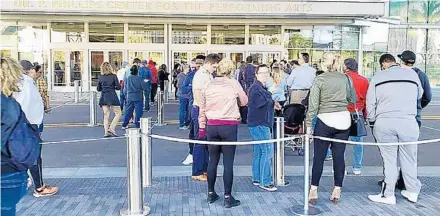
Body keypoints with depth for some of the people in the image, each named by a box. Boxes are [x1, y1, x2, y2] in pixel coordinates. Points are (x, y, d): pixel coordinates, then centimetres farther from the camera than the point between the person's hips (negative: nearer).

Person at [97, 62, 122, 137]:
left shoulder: (100, 77, 5)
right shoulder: (113, 76, -6)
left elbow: (98, 89, 10)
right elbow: (118, 87, -7)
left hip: (103, 97, 5)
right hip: (112, 97, -5)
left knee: (106, 115, 8)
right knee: (118, 113, 4)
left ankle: (106, 132, 5)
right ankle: (111, 129, -8)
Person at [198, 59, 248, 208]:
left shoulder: (208, 86, 5)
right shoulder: (234, 84, -4)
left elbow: (202, 110, 9)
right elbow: (244, 102, 8)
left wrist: (202, 128, 17)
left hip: (212, 126, 3)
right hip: (229, 126, -3)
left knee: (213, 160, 13)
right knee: (228, 162, 1)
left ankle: (211, 194, 24)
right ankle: (228, 197, 7)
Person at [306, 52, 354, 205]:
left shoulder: (319, 80, -5)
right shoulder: (344, 78, 6)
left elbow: (313, 104, -7)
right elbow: (352, 98, 11)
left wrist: (308, 124, -2)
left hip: (325, 119, -3)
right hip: (344, 119, 4)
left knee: (318, 157, 4)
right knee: (339, 156, 8)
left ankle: (314, 191, 8)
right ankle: (337, 190, 13)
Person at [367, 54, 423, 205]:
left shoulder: (378, 77, 2)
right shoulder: (412, 74, 7)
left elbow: (370, 103, 4)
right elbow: (419, 95, 22)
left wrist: (372, 122, 15)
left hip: (384, 123, -1)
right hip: (408, 122, 1)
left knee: (389, 159, 5)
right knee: (409, 158, 13)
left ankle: (388, 195, 12)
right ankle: (412, 191, 26)